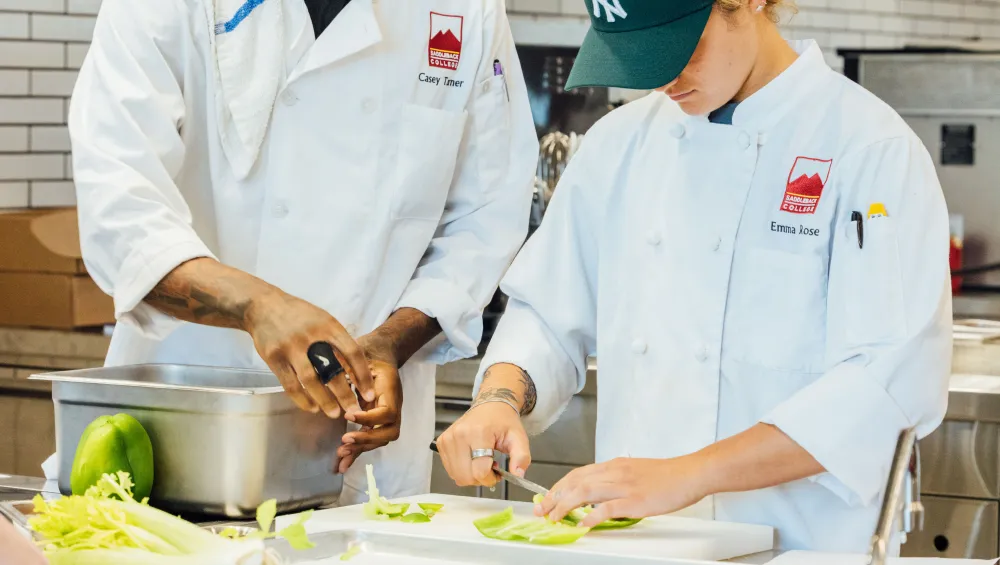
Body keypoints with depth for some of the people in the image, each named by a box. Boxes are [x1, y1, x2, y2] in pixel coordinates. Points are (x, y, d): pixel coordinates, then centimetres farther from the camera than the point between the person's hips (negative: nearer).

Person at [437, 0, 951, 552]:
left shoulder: (872, 149, -6)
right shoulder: (621, 140, 12)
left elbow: (891, 381, -15)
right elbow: (547, 312, 20)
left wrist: (689, 475, -20)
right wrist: (502, 398, -3)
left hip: (793, 546, -4)